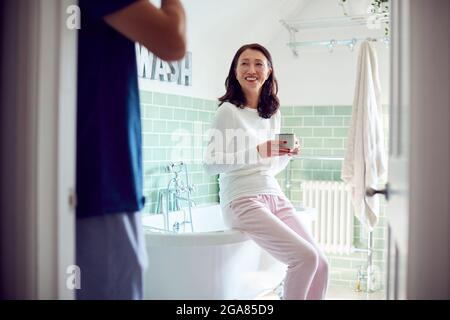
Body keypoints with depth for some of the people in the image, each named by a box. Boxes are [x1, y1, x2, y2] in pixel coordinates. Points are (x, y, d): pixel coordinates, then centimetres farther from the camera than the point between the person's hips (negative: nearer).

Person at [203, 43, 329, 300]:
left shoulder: (274, 113, 14)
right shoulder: (228, 110, -5)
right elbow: (210, 164, -12)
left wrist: (288, 154, 0)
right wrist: (258, 151, -20)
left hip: (275, 196, 7)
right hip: (243, 200, -7)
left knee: (321, 264, -3)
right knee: (305, 257, -19)